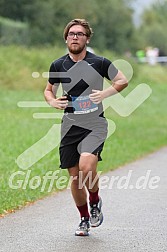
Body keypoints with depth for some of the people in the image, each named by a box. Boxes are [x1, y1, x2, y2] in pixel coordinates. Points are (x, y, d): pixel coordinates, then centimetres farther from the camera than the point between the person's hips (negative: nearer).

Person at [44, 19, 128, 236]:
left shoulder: (99, 63, -5)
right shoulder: (57, 66, 4)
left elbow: (123, 81, 5)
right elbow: (49, 90, 20)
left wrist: (105, 94, -11)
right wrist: (52, 101, -2)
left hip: (95, 125, -3)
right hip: (70, 126, 4)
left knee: (86, 166, -26)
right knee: (75, 176, 6)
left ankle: (95, 201, 4)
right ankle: (84, 219, 26)